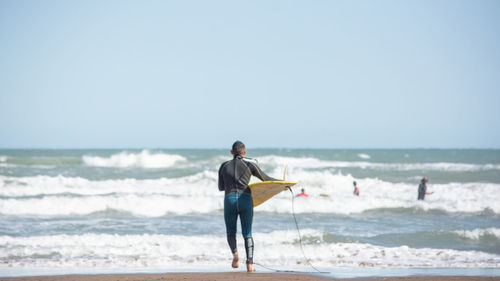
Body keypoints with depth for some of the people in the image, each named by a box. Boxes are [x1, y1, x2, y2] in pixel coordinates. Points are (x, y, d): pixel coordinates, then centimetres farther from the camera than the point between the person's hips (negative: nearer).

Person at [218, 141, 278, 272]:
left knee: (231, 232, 16)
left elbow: (221, 187, 21)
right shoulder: (249, 165, 7)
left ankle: (234, 252, -16)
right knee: (247, 233, 7)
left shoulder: (224, 166, 12)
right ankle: (250, 263, -12)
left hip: (230, 199, 0)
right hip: (245, 199, 0)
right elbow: (265, 178, 15)